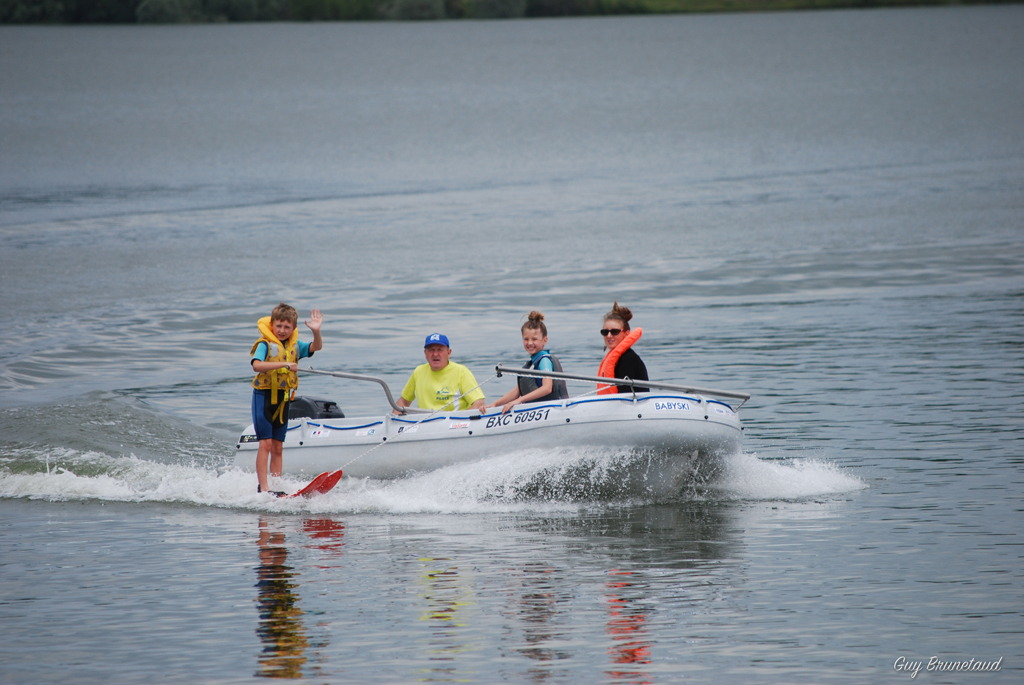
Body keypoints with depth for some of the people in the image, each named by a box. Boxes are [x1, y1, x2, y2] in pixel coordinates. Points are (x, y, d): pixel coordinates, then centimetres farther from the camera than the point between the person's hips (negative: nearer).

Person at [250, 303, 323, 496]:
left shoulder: (294, 346, 8)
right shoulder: (265, 344, -10)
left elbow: (316, 347, -3)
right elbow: (257, 365, -27)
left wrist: (316, 332, -23)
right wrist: (285, 364, -34)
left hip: (283, 398, 6)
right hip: (264, 395, -6)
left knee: (278, 446, 7)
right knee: (266, 443, -11)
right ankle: (263, 488, -14)